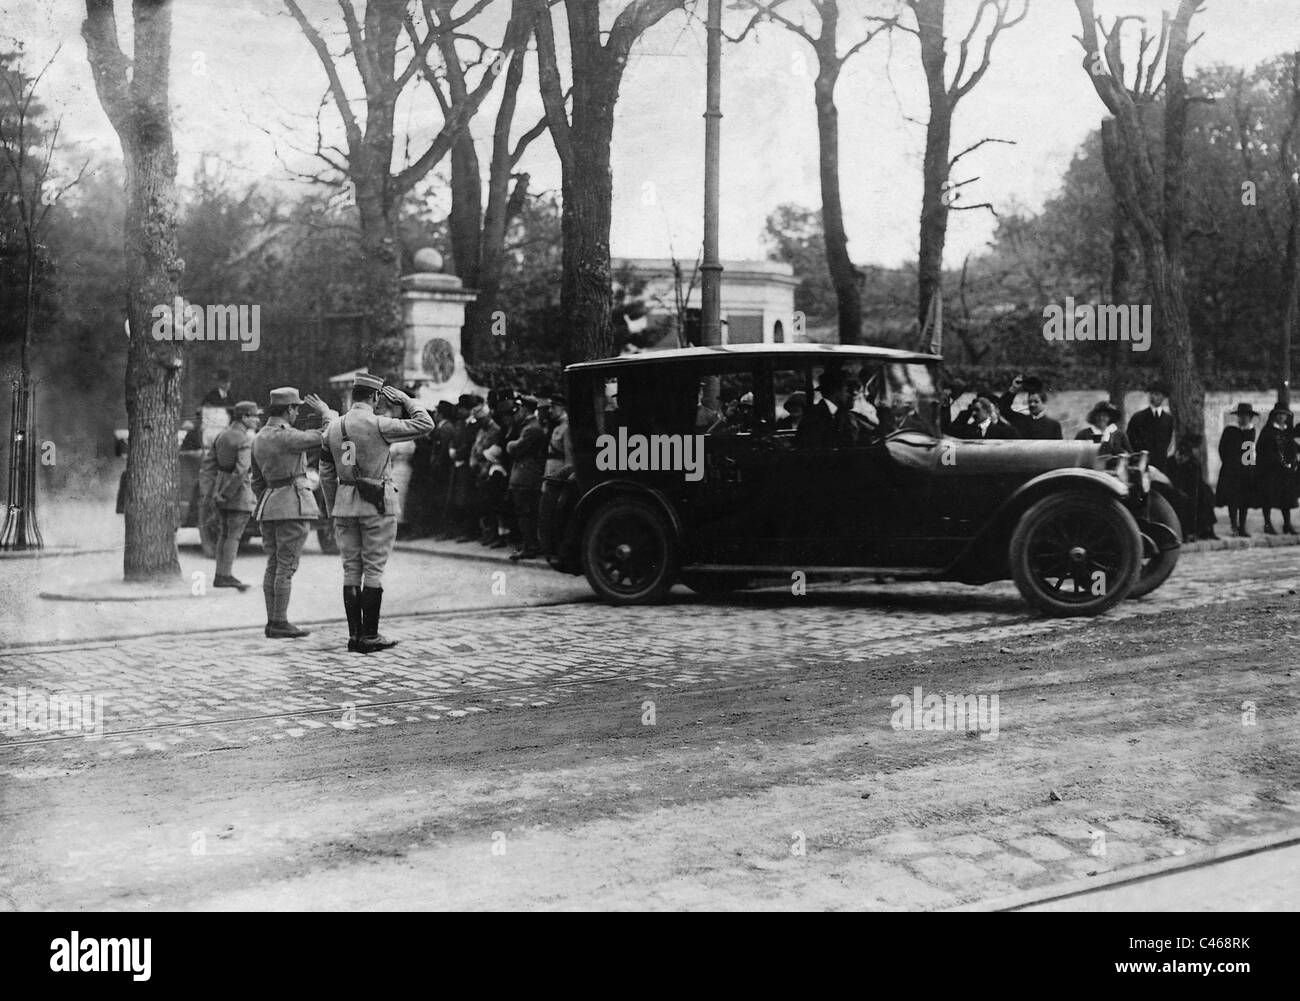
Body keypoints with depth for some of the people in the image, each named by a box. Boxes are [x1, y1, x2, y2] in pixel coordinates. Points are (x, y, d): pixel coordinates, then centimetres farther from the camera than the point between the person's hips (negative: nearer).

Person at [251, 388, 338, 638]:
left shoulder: (260, 437, 12)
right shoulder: (287, 437, -15)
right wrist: (326, 411, 3)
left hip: (268, 504, 9)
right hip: (293, 505, -9)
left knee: (273, 565, 10)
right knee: (286, 566, -6)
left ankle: (272, 622, 12)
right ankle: (280, 624, -5)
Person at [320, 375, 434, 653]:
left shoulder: (333, 427, 7)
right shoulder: (378, 425, -11)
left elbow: (326, 474, 11)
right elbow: (425, 424, -7)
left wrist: (333, 509, 18)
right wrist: (404, 399, 4)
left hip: (344, 505, 5)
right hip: (378, 505, -5)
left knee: (351, 568, 10)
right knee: (374, 569, -1)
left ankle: (354, 635, 11)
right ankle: (369, 636, 0)